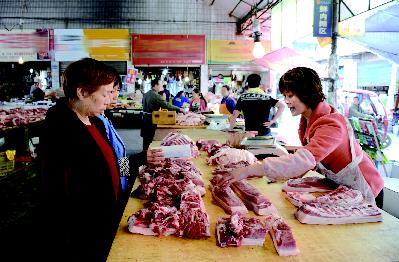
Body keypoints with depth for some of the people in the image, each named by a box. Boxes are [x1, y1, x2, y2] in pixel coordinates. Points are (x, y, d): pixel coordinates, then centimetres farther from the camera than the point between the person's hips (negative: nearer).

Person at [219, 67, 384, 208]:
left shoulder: (332, 125, -33)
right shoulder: (307, 118, -5)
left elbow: (305, 160, -47)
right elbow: (309, 159, -2)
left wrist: (249, 170, -51)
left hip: (364, 194, -7)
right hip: (339, 187, 7)